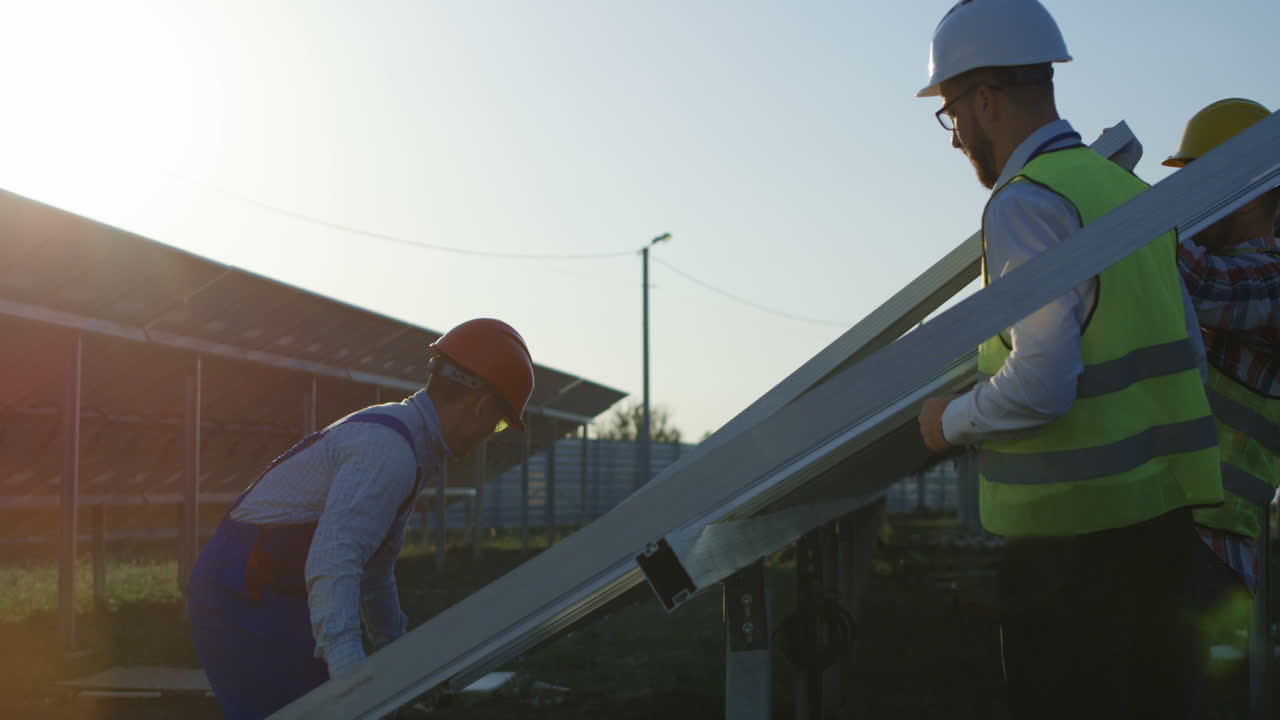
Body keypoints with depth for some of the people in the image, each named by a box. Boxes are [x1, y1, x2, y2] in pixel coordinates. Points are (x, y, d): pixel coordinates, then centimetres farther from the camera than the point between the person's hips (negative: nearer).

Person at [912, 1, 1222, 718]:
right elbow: (1190, 356, 16)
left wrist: (952, 420, -5)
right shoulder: (1129, 189, 13)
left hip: (1076, 525, -9)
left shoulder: (1024, 203, -14)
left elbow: (1041, 382, -23)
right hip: (1163, 507, 9)